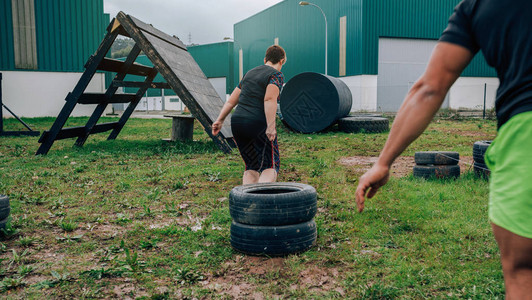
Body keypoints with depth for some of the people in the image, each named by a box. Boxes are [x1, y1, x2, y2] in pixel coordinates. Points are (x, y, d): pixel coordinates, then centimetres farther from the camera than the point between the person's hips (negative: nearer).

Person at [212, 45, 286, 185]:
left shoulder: (250, 73, 21)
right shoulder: (277, 75, 0)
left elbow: (231, 100, 18)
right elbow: (269, 100, -17)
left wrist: (220, 120, 18)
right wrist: (271, 127, -22)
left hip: (237, 122, 6)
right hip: (258, 124, -6)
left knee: (251, 166, 15)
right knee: (271, 165, 2)